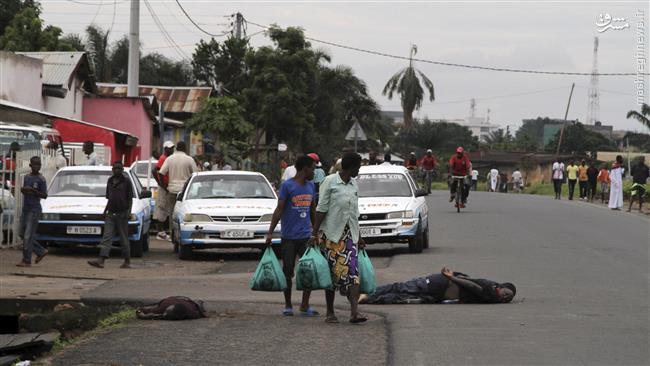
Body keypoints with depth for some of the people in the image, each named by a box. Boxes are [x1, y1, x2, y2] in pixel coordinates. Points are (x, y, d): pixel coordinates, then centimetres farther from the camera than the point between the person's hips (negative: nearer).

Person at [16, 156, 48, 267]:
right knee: (23, 234, 11)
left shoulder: (40, 179, -8)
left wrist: (33, 190, -23)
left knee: (28, 235, -10)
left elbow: (44, 196, -10)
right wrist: (23, 190, 1)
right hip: (25, 208, 8)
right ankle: (41, 251, 23)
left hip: (34, 210, -8)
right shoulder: (27, 177, 12)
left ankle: (27, 261, -7)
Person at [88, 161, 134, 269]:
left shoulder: (126, 181, -2)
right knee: (107, 237, -5)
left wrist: (129, 211, -13)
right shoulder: (110, 181, 14)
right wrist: (106, 210, 18)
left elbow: (130, 198, -2)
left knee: (124, 239, 2)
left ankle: (127, 261, 10)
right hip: (110, 213, 5)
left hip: (122, 214, -5)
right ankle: (101, 260, -14)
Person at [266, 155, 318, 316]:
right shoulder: (287, 186, -5)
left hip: (306, 236, 4)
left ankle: (305, 306, 2)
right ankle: (288, 305, 15)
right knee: (288, 271, 3)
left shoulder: (311, 186, 11)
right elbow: (279, 210, -6)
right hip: (289, 237, -4)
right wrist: (270, 232, -11)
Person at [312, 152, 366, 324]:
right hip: (331, 232, -5)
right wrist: (314, 233, -12)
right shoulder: (330, 182, -5)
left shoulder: (354, 185, 14)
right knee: (331, 272, 2)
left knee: (352, 271, -9)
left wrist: (359, 237, 23)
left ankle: (354, 311, -18)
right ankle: (330, 312, 11)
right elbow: (321, 209, -7)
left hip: (349, 233, 5)